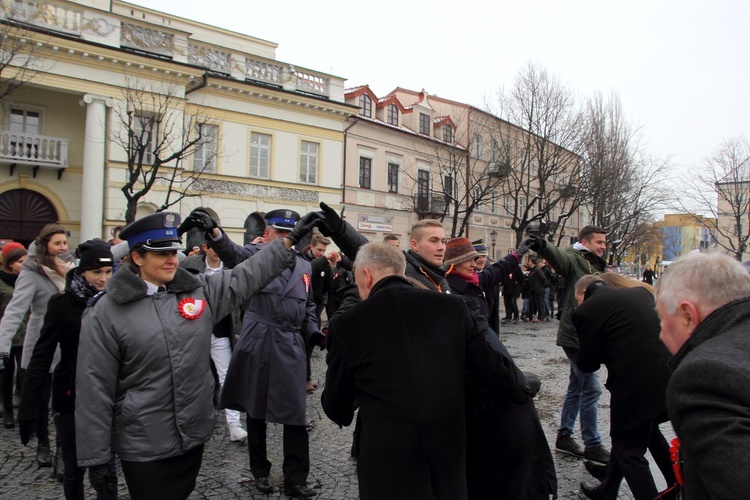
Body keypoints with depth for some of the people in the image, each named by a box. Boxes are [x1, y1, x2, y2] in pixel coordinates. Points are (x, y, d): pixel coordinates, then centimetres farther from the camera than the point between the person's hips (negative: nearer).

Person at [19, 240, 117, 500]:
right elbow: (41, 358, -9)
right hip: (72, 399, -1)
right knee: (74, 469, 12)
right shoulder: (62, 303, -9)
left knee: (106, 468, 5)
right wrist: (27, 410, -11)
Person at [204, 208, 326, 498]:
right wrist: (214, 233, -45)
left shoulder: (304, 266, 13)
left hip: (290, 348, 3)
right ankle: (260, 472, 32)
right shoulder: (255, 255, -1)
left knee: (295, 416, 1)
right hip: (256, 345, -2)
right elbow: (232, 254, -24)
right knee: (255, 411, 13)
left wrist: (313, 332, 3)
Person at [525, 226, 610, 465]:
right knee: (591, 388, -5)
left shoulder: (597, 266, 18)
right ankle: (592, 446, 8)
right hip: (575, 335, -10)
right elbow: (558, 256, -34)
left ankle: (564, 436, 27)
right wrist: (542, 246, -54)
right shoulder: (575, 259, -11)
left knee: (577, 386, 16)